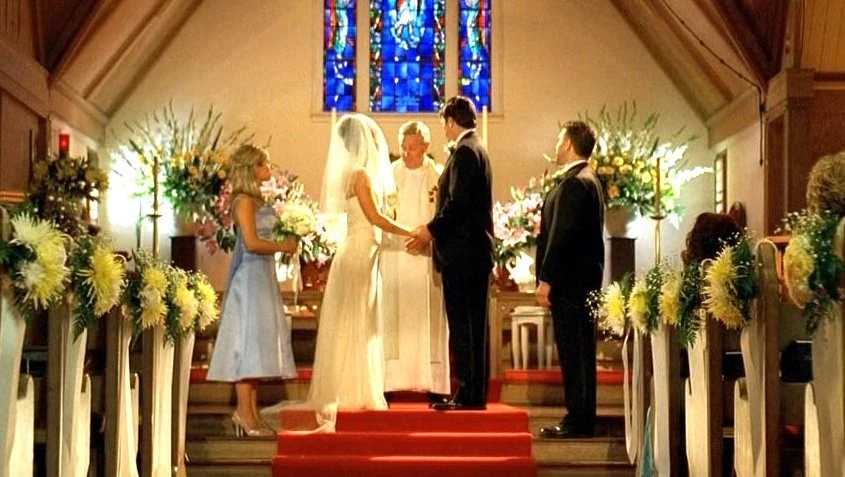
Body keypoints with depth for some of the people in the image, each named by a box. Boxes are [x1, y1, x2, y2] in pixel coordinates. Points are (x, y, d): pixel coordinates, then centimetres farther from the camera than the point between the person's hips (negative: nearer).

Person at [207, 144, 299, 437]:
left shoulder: (256, 200, 16)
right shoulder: (244, 201, -12)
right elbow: (252, 243, -18)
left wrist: (287, 240, 9)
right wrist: (284, 246, -9)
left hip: (263, 276, 10)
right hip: (250, 276, -10)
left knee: (258, 341, 8)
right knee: (249, 339, -7)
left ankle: (250, 411, 11)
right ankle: (245, 413, -5)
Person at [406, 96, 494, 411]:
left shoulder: (465, 151, -12)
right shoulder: (476, 149, 19)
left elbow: (458, 202, -20)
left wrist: (432, 230, -10)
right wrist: (433, 231, 16)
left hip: (462, 253, -10)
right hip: (476, 250, 10)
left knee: (462, 324, -7)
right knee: (473, 325, 11)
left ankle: (468, 394, -6)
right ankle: (474, 393, 16)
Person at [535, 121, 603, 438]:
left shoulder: (574, 184, -15)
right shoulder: (587, 180, 18)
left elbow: (562, 235, -20)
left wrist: (546, 280, -19)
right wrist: (549, 277, 19)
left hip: (570, 280, -10)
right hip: (582, 279, 10)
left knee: (573, 352, -7)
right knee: (578, 350, 12)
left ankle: (578, 421, -4)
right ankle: (580, 419, 17)